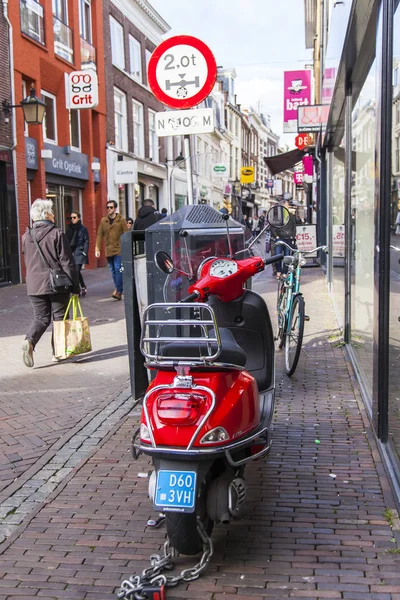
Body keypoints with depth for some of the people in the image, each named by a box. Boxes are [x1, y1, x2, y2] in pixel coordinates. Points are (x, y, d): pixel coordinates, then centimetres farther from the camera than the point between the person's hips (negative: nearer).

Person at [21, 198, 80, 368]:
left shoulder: (26, 236, 5)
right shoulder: (57, 234, -10)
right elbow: (67, 262, -11)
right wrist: (75, 286, -8)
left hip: (34, 285, 4)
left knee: (41, 318, 12)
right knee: (59, 317, 10)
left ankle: (29, 341, -14)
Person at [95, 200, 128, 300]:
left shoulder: (121, 220, -2)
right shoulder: (103, 221, 7)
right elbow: (99, 235, 8)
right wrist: (97, 248, 1)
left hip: (119, 249, -4)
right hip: (108, 250, 4)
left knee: (118, 270, -11)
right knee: (113, 271, 11)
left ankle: (119, 291, -8)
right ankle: (118, 289, 22)